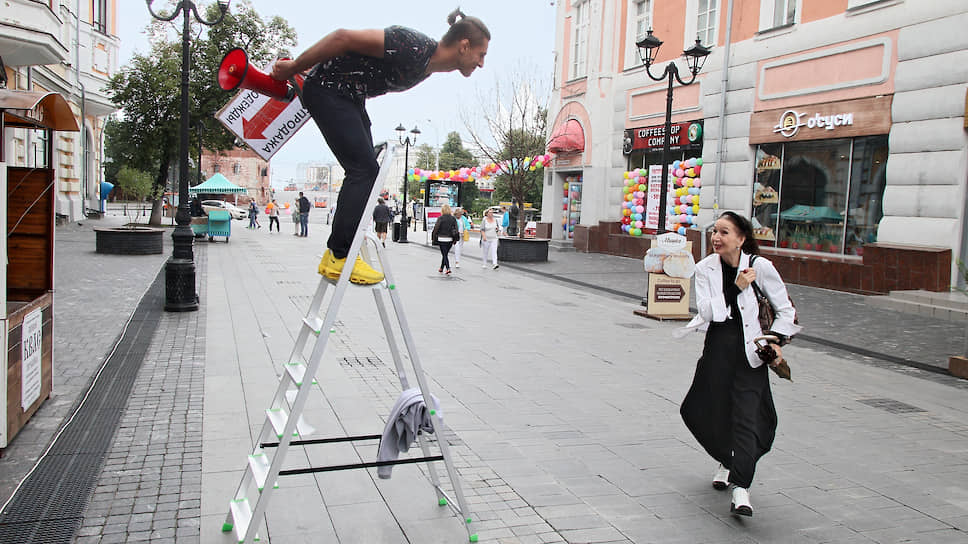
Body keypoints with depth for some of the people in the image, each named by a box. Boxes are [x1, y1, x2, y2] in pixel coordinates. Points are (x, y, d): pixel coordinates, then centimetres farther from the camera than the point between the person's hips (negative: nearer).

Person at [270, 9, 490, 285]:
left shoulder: (429, 64, 5)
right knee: (363, 169, -14)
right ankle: (339, 256, -10)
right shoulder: (416, 47, -25)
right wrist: (294, 67, -16)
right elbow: (345, 37, -25)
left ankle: (336, 256, 8)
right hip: (327, 88, -10)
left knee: (365, 170, 5)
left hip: (351, 99, 10)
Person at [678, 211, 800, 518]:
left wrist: (777, 340, -8)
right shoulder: (705, 269, -1)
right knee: (712, 411, 11)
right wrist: (737, 287, -18)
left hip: (749, 350, -2)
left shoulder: (760, 267, -6)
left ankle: (741, 488, -10)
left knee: (747, 415, -10)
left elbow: (785, 309, 4)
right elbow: (707, 311, -12)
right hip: (717, 347, 3)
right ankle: (727, 461, 40)